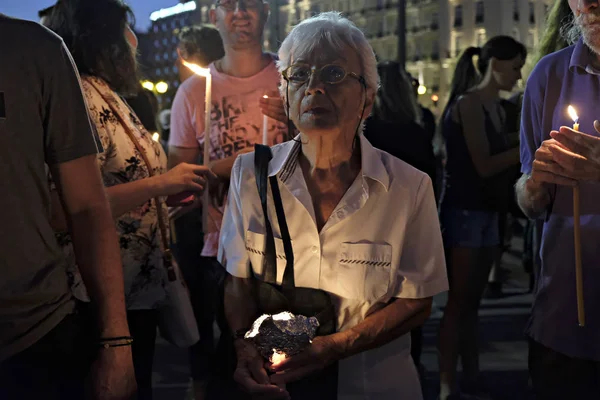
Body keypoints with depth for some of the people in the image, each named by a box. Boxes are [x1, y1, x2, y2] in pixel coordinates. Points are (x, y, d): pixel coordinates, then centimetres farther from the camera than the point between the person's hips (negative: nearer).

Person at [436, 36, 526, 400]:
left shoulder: (496, 106, 14)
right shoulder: (468, 103, -12)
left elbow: (503, 158, 8)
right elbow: (484, 165, -19)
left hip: (487, 212, 9)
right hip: (465, 211, -9)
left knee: (472, 301, 11)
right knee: (459, 301, -7)